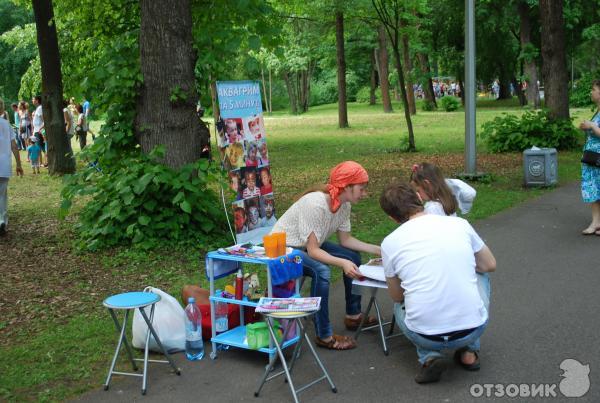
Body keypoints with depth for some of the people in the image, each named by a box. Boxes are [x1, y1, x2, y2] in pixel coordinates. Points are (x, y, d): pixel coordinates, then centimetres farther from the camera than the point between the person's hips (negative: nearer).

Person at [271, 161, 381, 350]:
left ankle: (353, 316, 18)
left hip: (309, 244, 9)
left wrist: (377, 250, -7)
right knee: (321, 271, -32)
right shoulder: (316, 204, -33)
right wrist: (342, 263, -43)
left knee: (354, 257, 3)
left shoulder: (344, 204, -8)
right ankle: (324, 336, -20)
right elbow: (313, 251, -31)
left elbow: (345, 240, 2)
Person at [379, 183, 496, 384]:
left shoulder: (389, 243, -3)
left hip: (426, 335, -1)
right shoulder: (460, 223, 0)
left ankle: (429, 357, 8)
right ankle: (469, 352, 22)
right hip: (474, 328, 2)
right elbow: (490, 265, 16)